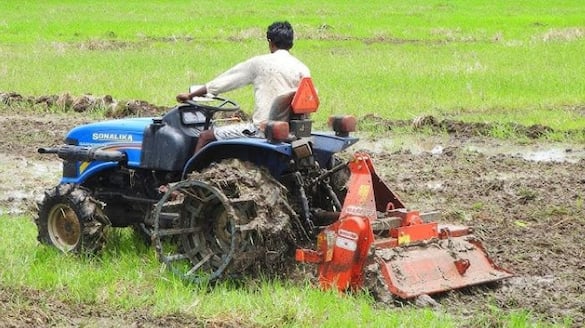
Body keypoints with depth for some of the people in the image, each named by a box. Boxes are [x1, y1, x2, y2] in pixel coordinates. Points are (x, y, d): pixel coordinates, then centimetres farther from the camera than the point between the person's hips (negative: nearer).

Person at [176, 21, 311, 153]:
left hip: (262, 129, -5)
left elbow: (225, 81, 5)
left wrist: (190, 95, 15)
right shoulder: (302, 69, 4)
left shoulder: (259, 63, -2)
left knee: (205, 137, 6)